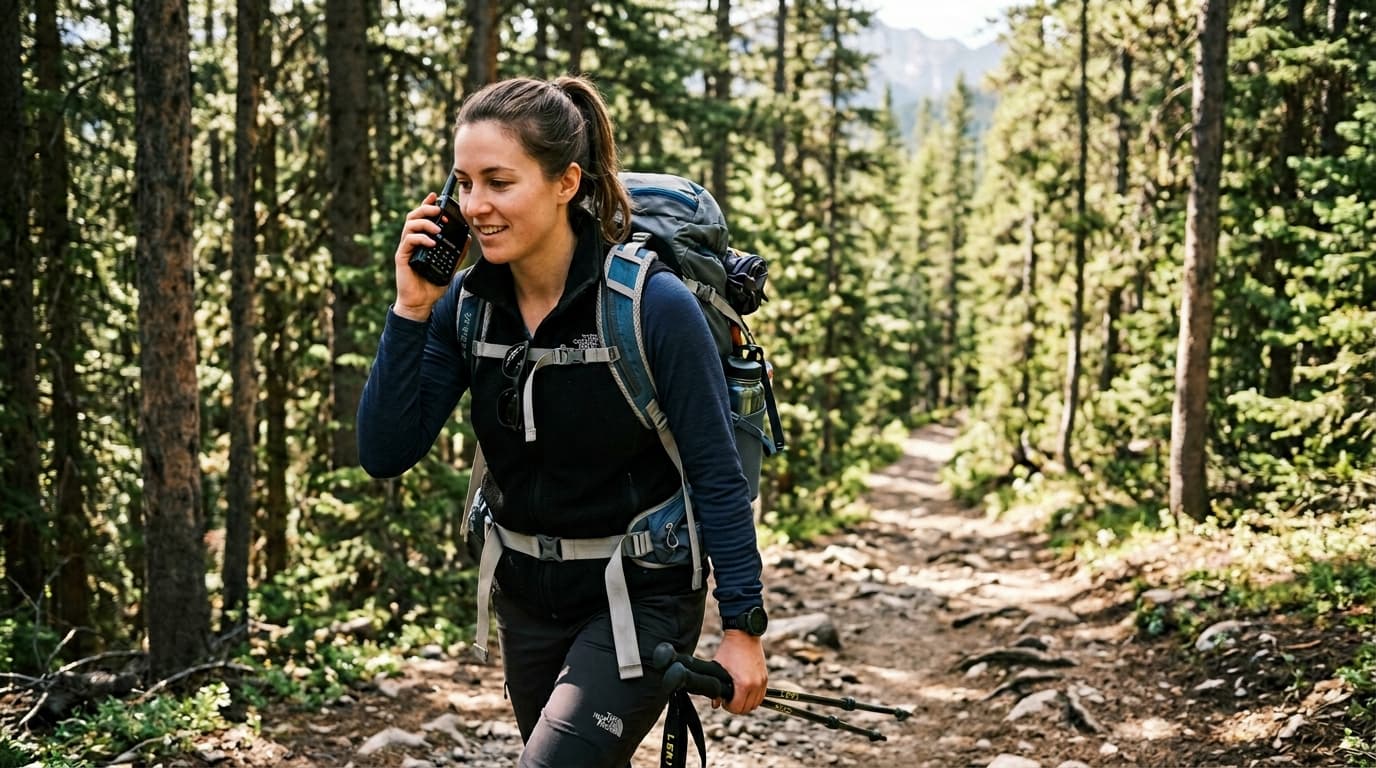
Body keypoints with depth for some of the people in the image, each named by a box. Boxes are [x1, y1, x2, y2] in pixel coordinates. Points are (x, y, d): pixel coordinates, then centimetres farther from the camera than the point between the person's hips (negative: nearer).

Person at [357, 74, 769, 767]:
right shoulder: (466, 303, -7)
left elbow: (716, 476, -15)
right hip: (527, 598, 6)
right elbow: (384, 454, -10)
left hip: (638, 600, -6)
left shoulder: (655, 306, -21)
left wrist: (743, 626, -13)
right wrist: (411, 311, -19)